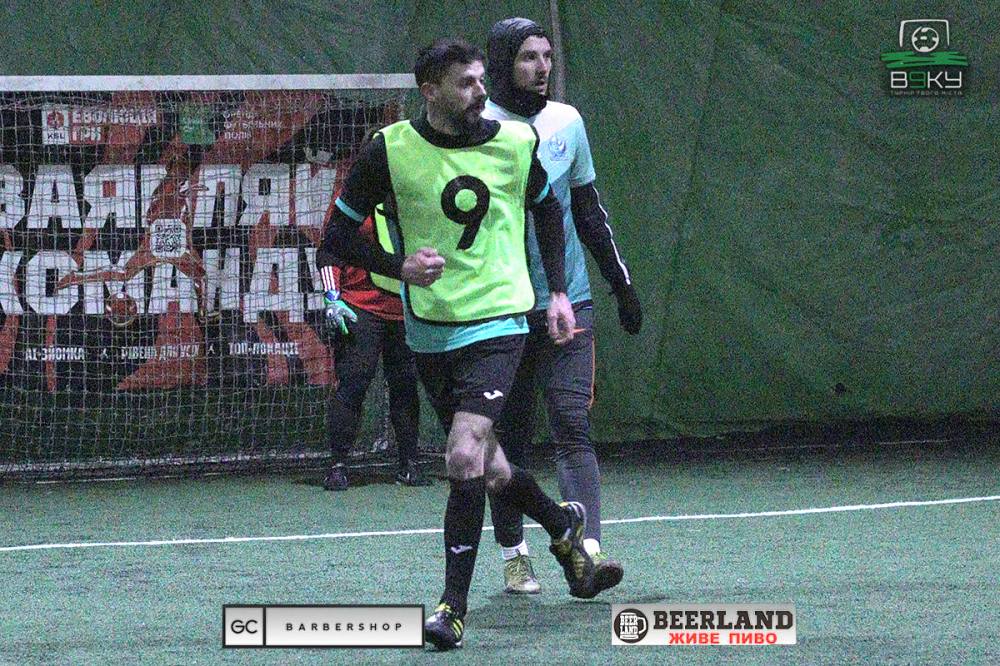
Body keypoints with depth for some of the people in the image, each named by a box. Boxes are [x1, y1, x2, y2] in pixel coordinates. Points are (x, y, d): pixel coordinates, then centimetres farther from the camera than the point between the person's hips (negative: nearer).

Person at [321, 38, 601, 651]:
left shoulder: (516, 143, -2)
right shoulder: (391, 150, -7)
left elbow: (547, 208, 18)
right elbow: (339, 235, -2)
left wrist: (558, 291, 12)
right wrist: (399, 266, -19)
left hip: (497, 324, -2)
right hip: (430, 330, 2)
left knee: (465, 458, -20)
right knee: (485, 468, 13)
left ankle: (454, 606, -14)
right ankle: (563, 525, 44)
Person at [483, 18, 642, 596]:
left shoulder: (567, 122, 9)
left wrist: (623, 283, 18)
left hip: (569, 302, 2)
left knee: (574, 427, -9)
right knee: (510, 435, 5)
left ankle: (588, 549, -20)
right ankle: (514, 554, 17)